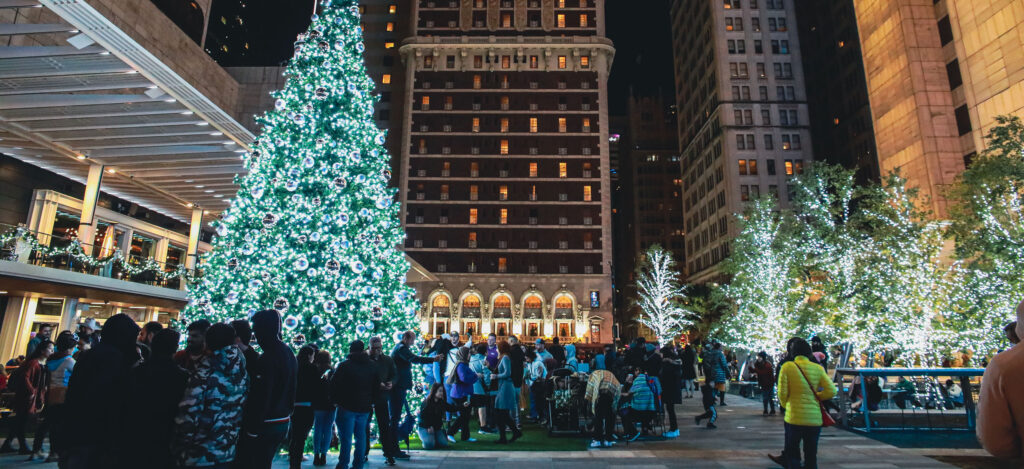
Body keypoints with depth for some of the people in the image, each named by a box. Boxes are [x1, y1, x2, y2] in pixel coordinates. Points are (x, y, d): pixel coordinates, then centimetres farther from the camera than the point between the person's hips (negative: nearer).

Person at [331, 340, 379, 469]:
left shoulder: (344, 365, -7)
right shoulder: (372, 366, 8)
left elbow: (334, 384, -6)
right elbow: (377, 386, 12)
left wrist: (335, 400, 5)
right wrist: (371, 401, 19)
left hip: (347, 406, -4)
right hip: (365, 407, 4)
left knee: (346, 437, 1)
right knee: (361, 436, 11)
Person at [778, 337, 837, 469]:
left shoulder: (787, 367, -6)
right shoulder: (817, 368, 1)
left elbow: (782, 393, -8)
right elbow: (831, 391, -4)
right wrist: (815, 396, 13)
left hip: (794, 418, -3)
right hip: (815, 419, 3)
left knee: (792, 454, 10)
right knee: (811, 456, 16)